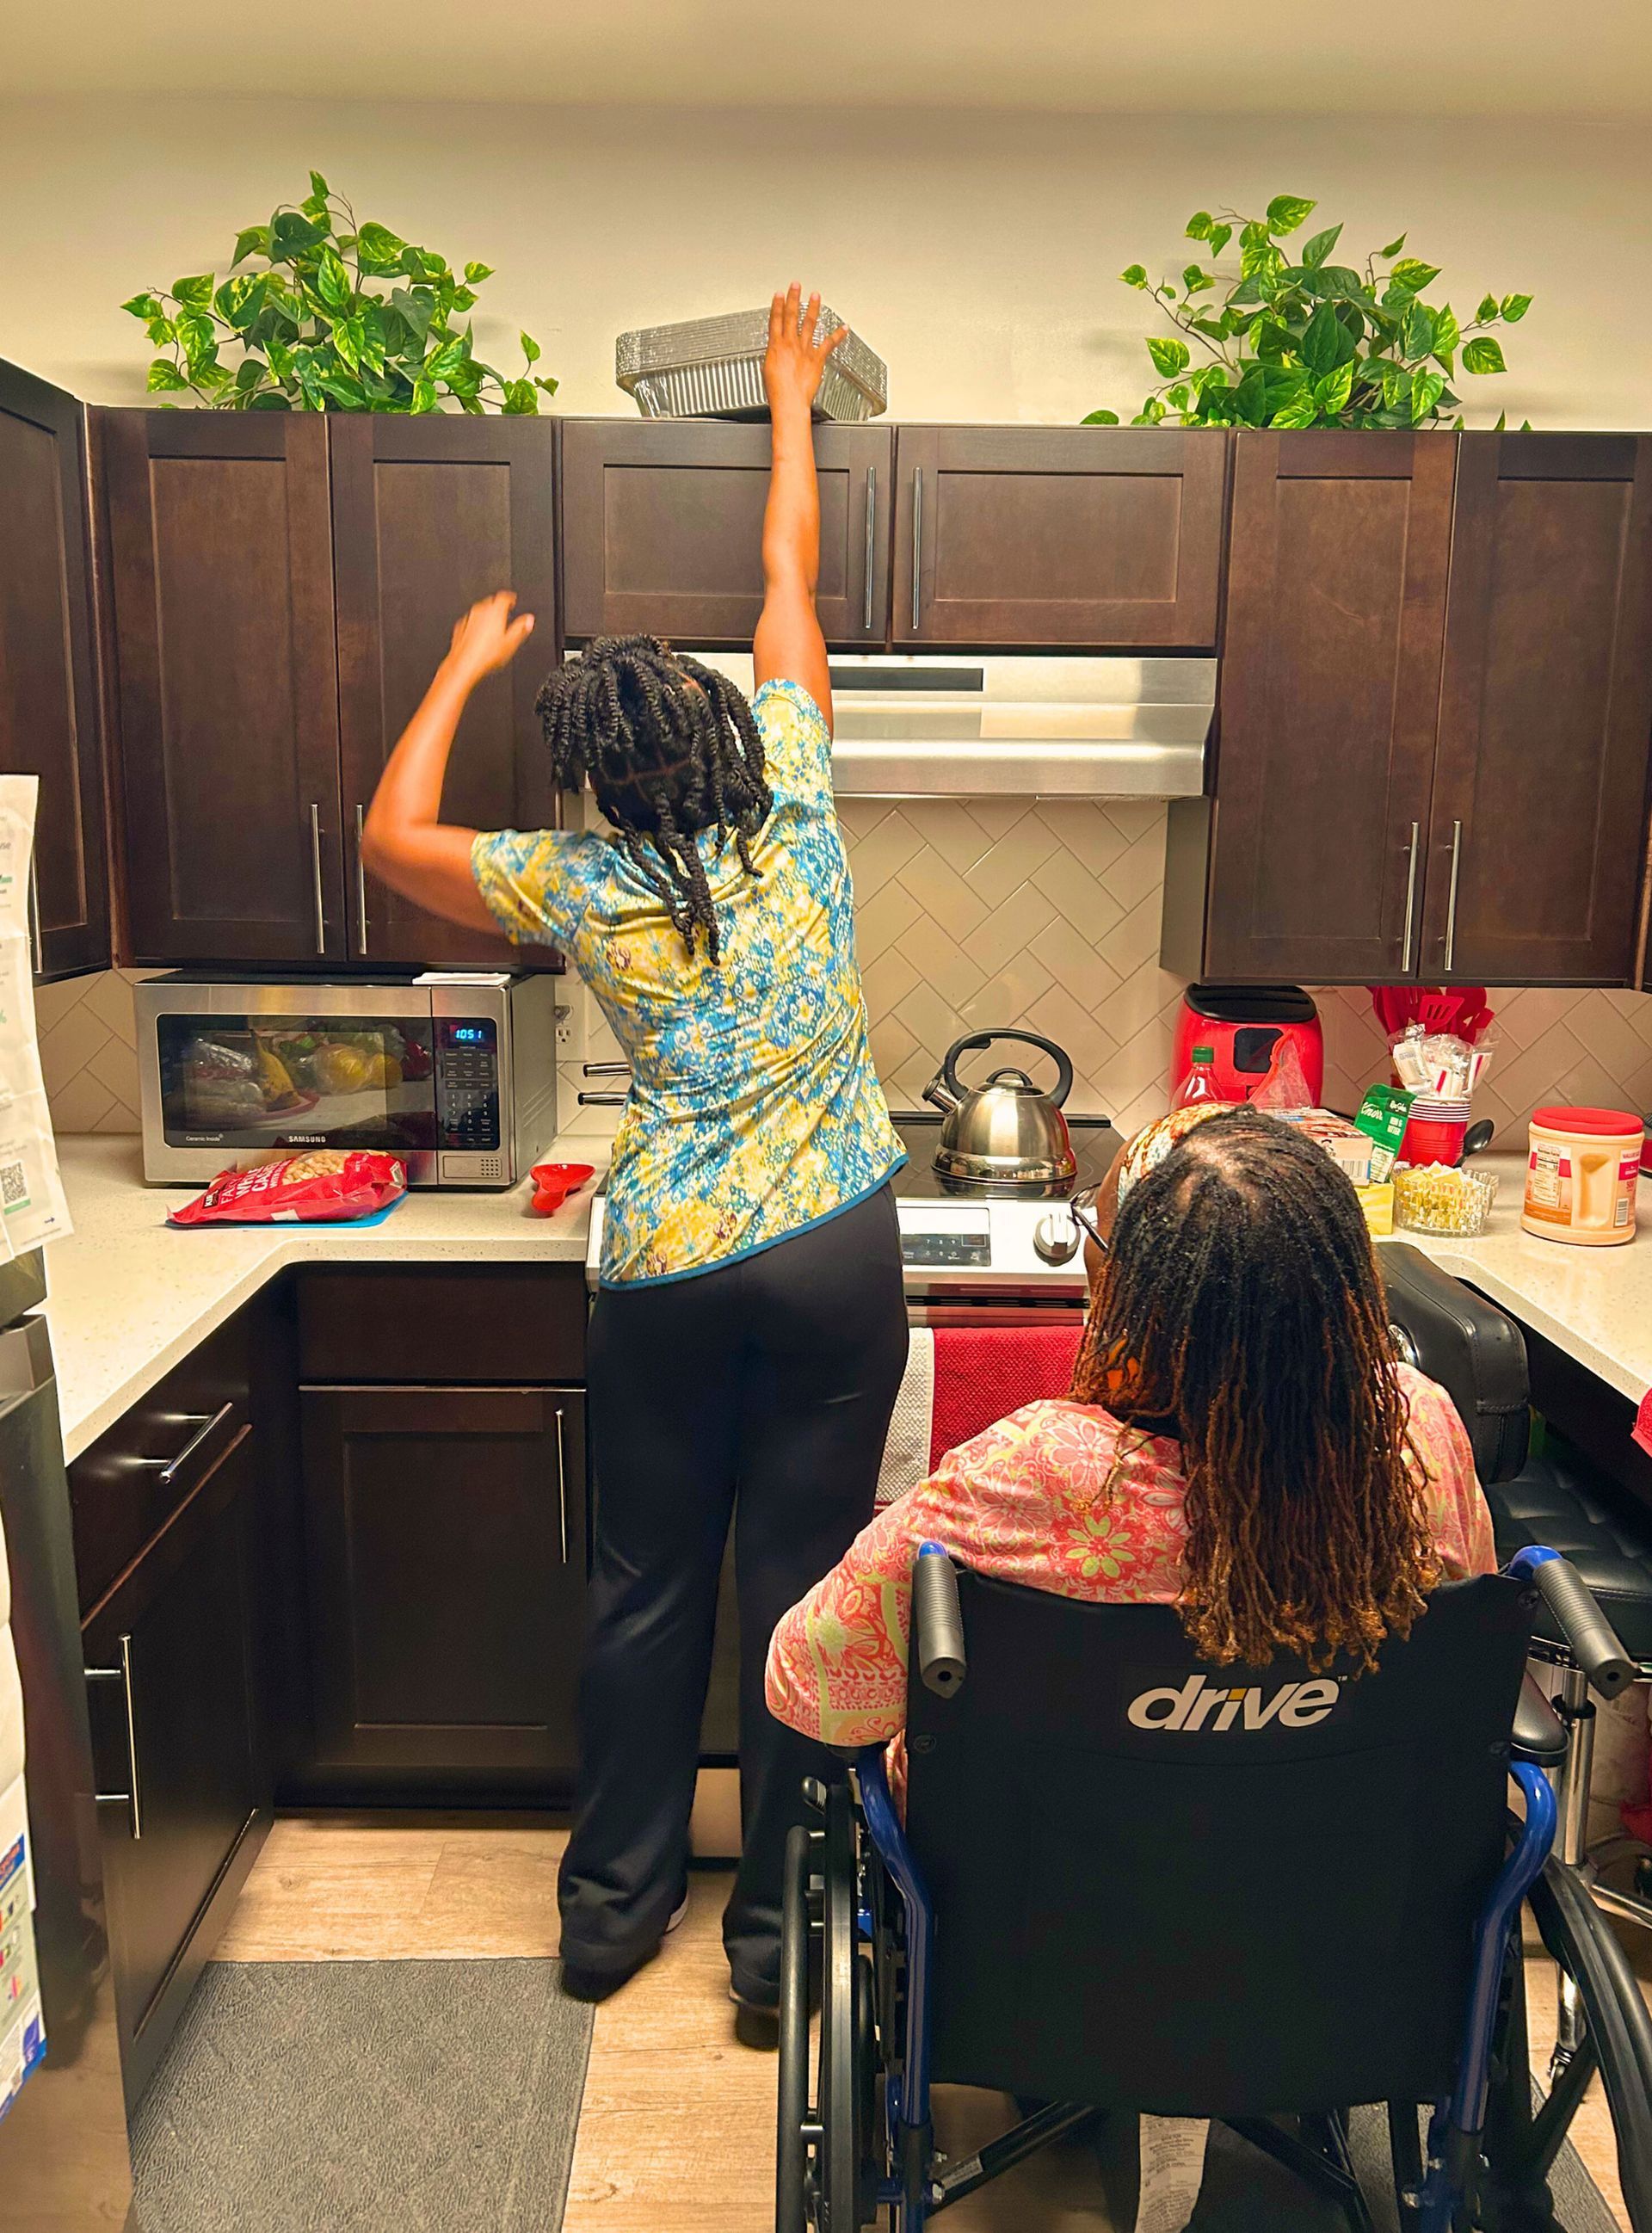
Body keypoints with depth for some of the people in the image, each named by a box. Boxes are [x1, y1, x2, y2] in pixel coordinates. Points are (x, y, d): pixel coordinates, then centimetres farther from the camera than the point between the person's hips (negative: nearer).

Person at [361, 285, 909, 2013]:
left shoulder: (579, 886, -2)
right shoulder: (790, 796, -2)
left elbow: (392, 834, 14)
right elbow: (791, 575, 11)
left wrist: (463, 666, 23)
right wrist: (793, 398, 26)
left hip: (672, 1269, 0)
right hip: (836, 1252, 0)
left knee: (645, 1584, 14)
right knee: (800, 1581, 7)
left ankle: (613, 1901, 30)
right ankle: (781, 1927, 21)